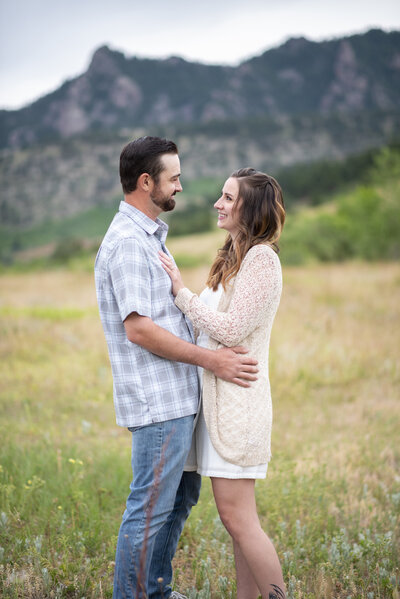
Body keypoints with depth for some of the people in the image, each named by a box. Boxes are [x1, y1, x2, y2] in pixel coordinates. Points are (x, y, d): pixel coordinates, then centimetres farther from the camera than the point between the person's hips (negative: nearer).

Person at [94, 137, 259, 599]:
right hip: (157, 402, -11)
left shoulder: (149, 236, 17)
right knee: (151, 508, -2)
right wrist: (210, 359, -20)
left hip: (177, 396, 11)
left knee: (183, 493, 20)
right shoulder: (128, 242, -17)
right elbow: (139, 328, -23)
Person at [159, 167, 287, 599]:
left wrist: (181, 292, -11)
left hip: (237, 398, -9)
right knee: (236, 515, 12)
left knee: (236, 516, -7)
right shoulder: (233, 258, 17)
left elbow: (230, 330, -18)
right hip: (216, 397, 9)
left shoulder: (261, 259, -12)